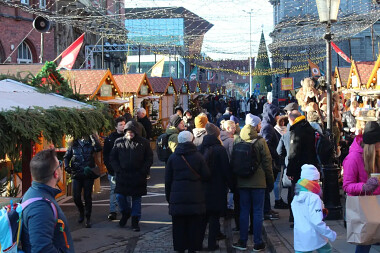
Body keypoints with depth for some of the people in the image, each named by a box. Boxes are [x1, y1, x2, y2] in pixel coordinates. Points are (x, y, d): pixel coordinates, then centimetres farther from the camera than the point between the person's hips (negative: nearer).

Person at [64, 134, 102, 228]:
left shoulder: (91, 144, 4)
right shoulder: (74, 145, 8)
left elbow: (98, 148, -17)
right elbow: (66, 157, 14)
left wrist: (94, 138, -23)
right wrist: (67, 166, -2)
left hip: (88, 174, -1)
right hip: (76, 175, 2)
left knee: (87, 196, 0)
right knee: (76, 197, 0)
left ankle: (88, 218, 9)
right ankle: (81, 212, 29)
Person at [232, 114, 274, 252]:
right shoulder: (260, 141, -9)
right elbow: (267, 162, -6)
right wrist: (270, 181, 4)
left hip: (242, 182, 4)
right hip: (258, 182, -4)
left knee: (244, 211, 10)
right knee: (258, 211, 2)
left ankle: (243, 241, 12)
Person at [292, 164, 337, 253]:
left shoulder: (296, 198, 8)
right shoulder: (314, 198, -16)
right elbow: (317, 222, -23)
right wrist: (331, 234, -15)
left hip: (300, 238, 5)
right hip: (315, 238, -5)